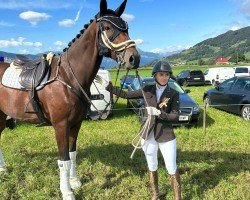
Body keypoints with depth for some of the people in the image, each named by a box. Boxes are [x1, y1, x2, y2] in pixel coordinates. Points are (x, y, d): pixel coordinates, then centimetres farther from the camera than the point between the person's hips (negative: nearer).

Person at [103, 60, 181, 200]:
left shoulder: (174, 94, -6)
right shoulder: (147, 90, 0)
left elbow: (175, 117, -10)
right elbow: (126, 95, 4)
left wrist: (159, 113, -25)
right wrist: (108, 86, -1)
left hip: (166, 136, -3)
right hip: (148, 135, 3)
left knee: (172, 169, 6)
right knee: (152, 167, 18)